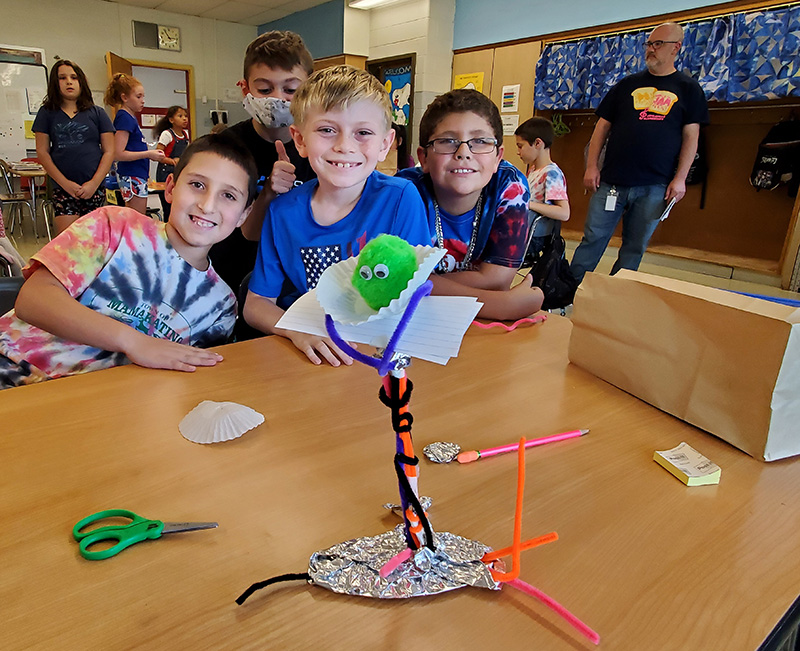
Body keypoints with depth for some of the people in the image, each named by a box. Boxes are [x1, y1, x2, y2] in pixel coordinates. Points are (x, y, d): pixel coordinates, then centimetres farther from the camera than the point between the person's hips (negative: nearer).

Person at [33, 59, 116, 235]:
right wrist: (65, 183, -6)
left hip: (94, 187, 0)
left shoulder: (96, 113, 10)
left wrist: (94, 183, -6)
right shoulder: (47, 113, 11)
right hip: (62, 188, 0)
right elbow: (42, 152, 7)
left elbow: (109, 151, 5)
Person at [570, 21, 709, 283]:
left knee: (635, 248, 5)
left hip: (655, 186, 0)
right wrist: (591, 166, 0)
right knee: (592, 239, -2)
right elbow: (602, 127, 10)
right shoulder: (628, 84, 13)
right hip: (612, 181, 1)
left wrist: (680, 178, -6)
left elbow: (691, 137, 4)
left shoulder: (688, 89, 9)